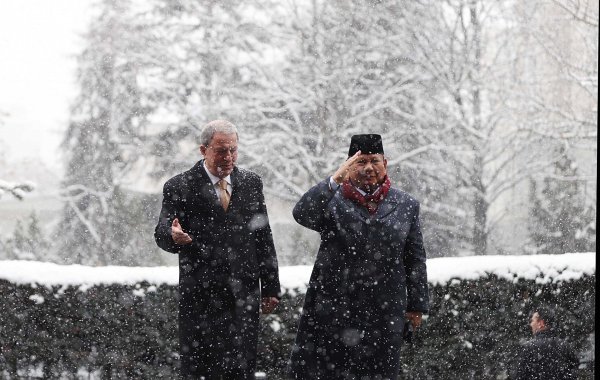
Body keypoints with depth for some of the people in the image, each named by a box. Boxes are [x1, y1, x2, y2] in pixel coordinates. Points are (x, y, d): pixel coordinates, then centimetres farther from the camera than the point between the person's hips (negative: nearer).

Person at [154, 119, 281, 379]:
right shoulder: (179, 187, -2)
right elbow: (162, 233, -7)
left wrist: (270, 288, 9)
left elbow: (264, 238, 12)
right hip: (200, 296, -3)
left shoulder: (251, 183, 10)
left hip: (244, 293, 3)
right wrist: (173, 236, -32)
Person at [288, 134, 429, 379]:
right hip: (332, 309, -1)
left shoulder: (406, 205, 6)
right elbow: (302, 215, -20)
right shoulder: (332, 200, 1)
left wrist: (417, 304, 8)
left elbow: (415, 259, 9)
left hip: (383, 311, 1)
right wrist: (335, 180, -30)